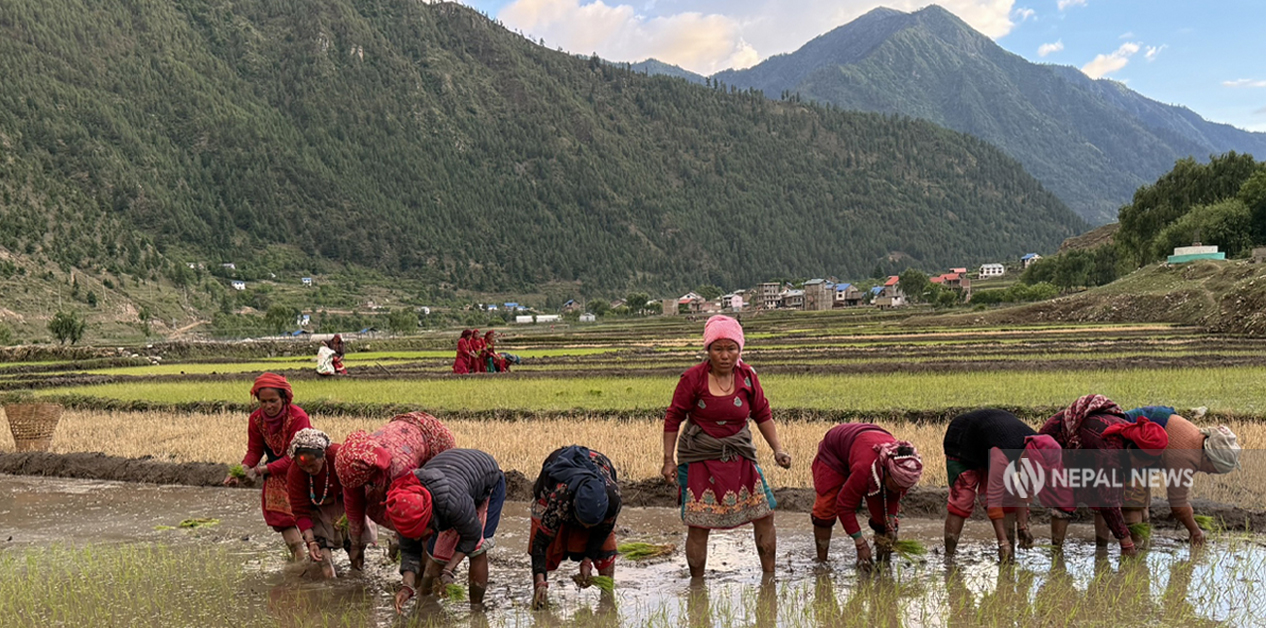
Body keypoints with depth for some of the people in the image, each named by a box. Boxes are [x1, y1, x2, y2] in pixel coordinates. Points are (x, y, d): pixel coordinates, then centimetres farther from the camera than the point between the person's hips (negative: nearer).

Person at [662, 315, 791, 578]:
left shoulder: (747, 376, -1)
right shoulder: (693, 378, -12)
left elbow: (762, 415, 11)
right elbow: (673, 419, -4)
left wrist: (777, 449, 5)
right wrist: (668, 460, -6)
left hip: (738, 455, 4)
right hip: (699, 458, -4)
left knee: (765, 514, 4)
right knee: (698, 525, -5)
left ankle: (769, 578, 21)